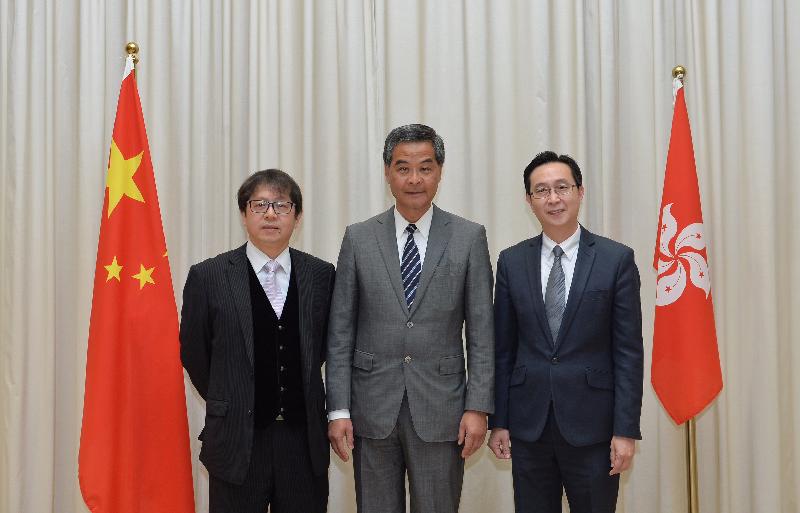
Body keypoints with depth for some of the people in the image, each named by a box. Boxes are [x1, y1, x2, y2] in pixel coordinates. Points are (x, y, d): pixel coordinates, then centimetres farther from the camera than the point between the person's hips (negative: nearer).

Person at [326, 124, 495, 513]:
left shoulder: (469, 238, 1)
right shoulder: (358, 238, 3)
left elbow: (481, 332, 0)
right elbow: (340, 332, 3)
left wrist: (478, 407, -5)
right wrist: (338, 409, -2)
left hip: (439, 409, -1)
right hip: (373, 409, 1)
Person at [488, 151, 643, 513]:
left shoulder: (617, 259, -2)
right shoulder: (511, 262, 5)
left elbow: (628, 351, -4)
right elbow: (503, 349, 7)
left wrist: (626, 430, -8)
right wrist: (498, 421, 4)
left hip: (592, 425, -2)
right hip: (528, 425, 2)